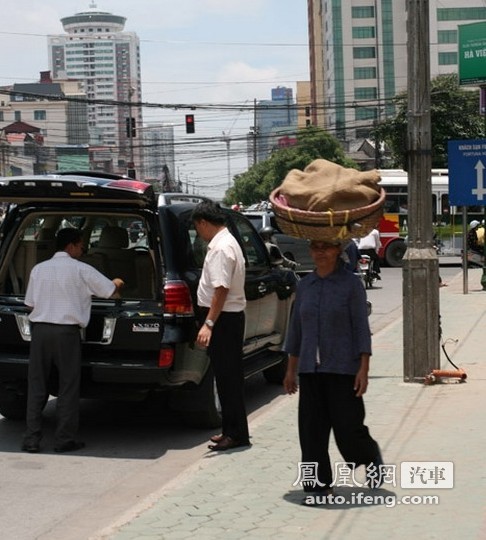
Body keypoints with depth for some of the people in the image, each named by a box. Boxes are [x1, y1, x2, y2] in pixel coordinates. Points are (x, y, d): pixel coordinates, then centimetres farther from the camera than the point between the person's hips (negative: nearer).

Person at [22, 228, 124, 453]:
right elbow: (109, 290, 3)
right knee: (68, 388, 5)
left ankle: (31, 439, 7)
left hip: (40, 330, 3)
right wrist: (117, 283, 25)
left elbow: (30, 304, 9)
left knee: (36, 387, 8)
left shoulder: (38, 269, 7)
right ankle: (64, 439, 7)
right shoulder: (80, 270, -3)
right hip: (67, 332, -3)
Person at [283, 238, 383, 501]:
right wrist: (291, 369, 13)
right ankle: (319, 485, 14)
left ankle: (371, 456, 30)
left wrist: (364, 369, -12)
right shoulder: (305, 285, 10)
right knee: (312, 430, 3)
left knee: (347, 427, -2)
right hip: (310, 370, 5)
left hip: (343, 369, -5)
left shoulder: (351, 283, -4)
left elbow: (361, 327, -6)